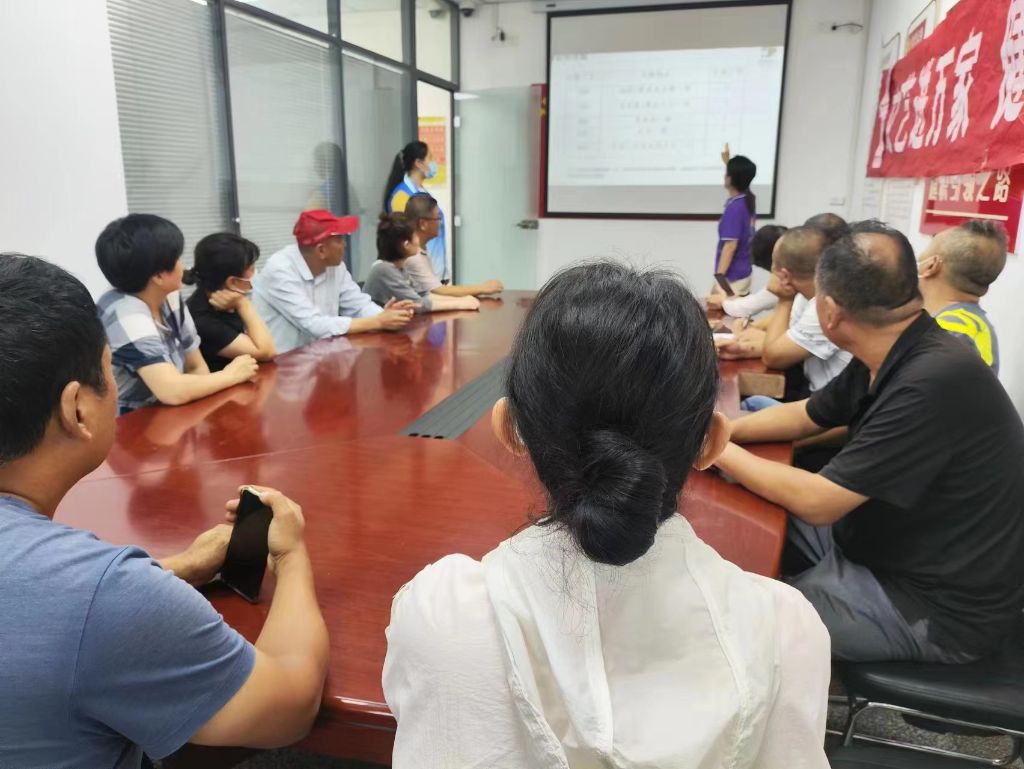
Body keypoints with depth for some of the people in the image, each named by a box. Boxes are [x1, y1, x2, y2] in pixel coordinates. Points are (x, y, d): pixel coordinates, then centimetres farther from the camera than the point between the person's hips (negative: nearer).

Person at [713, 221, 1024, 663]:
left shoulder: (934, 382, -32)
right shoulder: (892, 359, -3)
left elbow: (816, 501, -28)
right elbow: (804, 416, 11)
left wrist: (719, 451, -15)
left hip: (939, 607, -8)